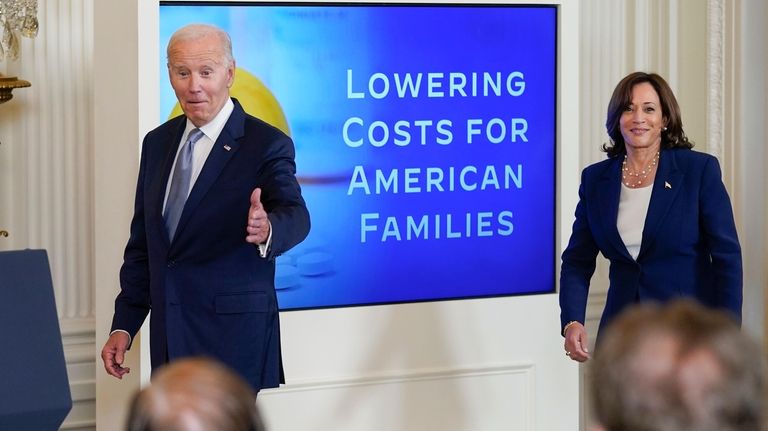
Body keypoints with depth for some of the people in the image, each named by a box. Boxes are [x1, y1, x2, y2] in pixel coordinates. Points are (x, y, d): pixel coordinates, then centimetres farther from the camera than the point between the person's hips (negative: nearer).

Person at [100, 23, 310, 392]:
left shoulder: (266, 145, -7)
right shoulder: (157, 143, 11)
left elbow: (294, 214, -23)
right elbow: (142, 243, 16)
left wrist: (266, 229, -47)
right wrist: (124, 325, 11)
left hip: (232, 335, -6)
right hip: (169, 336, 6)